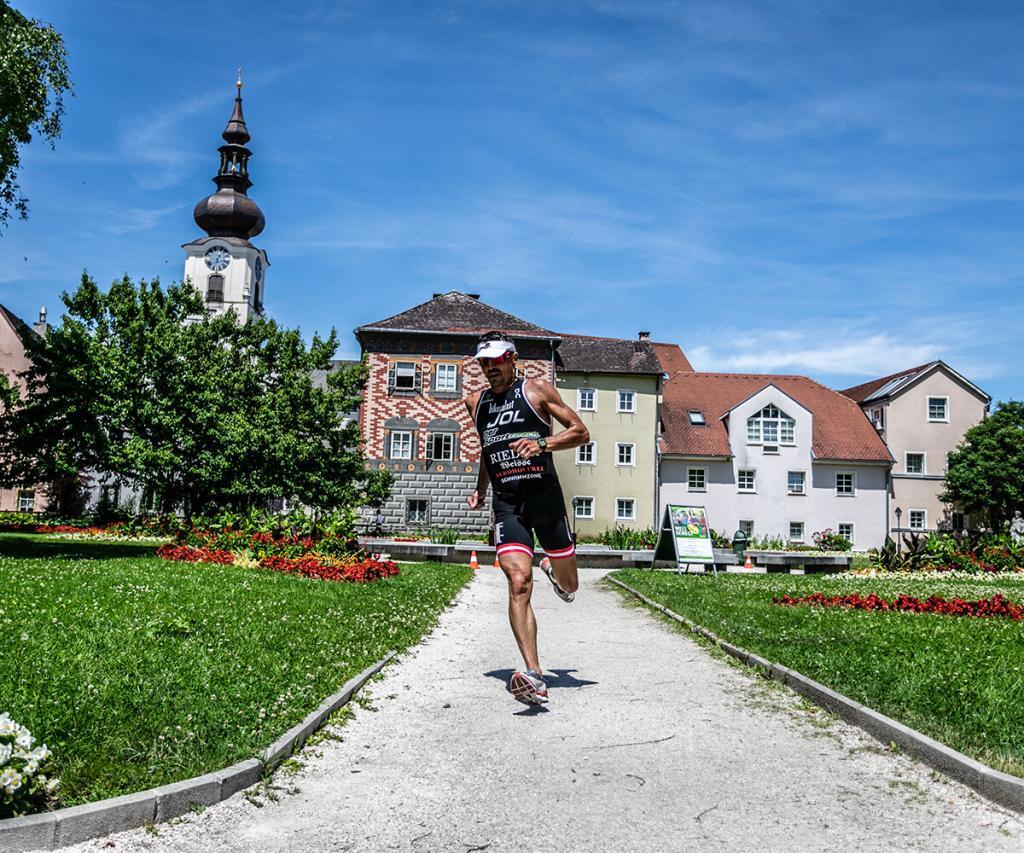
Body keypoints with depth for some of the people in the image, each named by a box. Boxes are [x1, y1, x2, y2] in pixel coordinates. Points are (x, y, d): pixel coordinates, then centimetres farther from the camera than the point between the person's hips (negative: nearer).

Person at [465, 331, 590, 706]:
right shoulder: (476, 402, 14)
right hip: (506, 503, 2)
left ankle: (552, 567, 48)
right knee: (519, 583, -20)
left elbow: (581, 432, 0)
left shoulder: (536, 390, 2)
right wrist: (480, 488, 24)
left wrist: (542, 443, -15)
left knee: (568, 590, 10)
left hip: (545, 496, -1)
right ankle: (534, 678, -26)